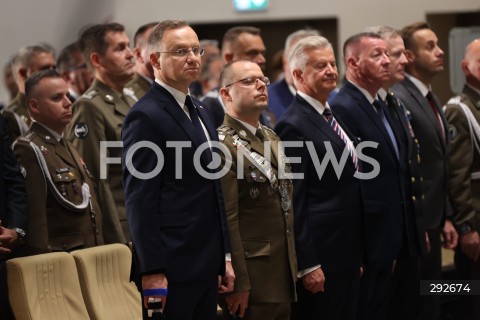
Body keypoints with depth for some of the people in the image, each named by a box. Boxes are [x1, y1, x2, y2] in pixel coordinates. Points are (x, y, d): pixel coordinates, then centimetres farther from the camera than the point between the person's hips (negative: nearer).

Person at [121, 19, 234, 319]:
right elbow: (140, 202, -16)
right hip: (172, 267, -8)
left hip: (207, 263, 8)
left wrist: (225, 256, 17)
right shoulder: (146, 116, -12)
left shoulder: (201, 111, 16)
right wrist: (152, 272, -19)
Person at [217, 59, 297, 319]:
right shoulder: (223, 145, -13)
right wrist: (238, 284, -19)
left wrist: (293, 268, 16)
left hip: (284, 274, 8)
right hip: (251, 278, -8)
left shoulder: (272, 139, 15)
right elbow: (227, 220, -17)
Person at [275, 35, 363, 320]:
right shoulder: (294, 125, -13)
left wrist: (358, 255, 19)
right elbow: (293, 201, -16)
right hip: (320, 258, -9)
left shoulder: (332, 117, 15)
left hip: (348, 254, 9)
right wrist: (308, 265, -18)